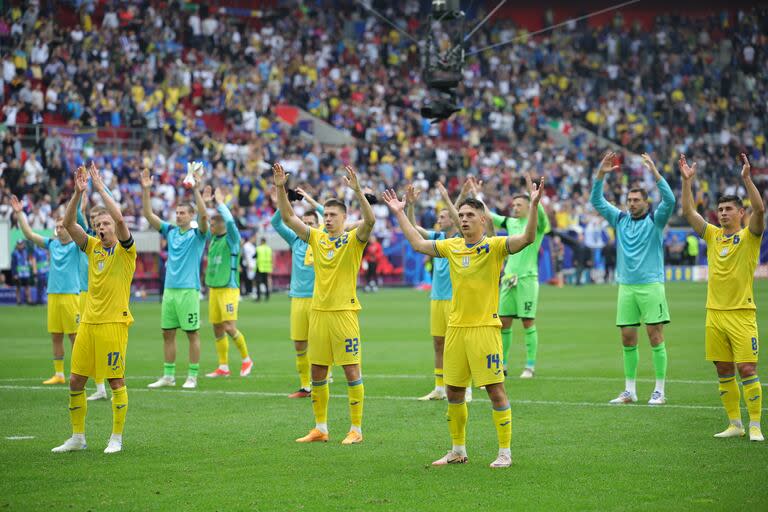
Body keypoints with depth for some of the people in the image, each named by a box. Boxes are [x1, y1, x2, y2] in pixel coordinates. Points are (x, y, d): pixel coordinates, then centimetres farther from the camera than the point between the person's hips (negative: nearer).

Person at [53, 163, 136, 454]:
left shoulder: (125, 250, -3)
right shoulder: (92, 247, 12)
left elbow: (119, 218, -20)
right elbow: (68, 224, 3)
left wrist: (100, 188, -16)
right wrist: (78, 193, -9)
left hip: (114, 323, -6)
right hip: (88, 322, 6)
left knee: (116, 381, -2)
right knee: (76, 380, 5)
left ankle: (117, 438, 8)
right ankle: (77, 437, 15)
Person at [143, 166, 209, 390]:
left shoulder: (197, 234, -2)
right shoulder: (170, 231, 12)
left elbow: (204, 215, -21)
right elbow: (149, 215, 8)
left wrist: (196, 190, -26)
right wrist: (146, 190, -3)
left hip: (189, 289, -5)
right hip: (169, 288, 6)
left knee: (192, 333, -1)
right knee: (168, 333, 7)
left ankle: (192, 376, 4)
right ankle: (168, 375, 14)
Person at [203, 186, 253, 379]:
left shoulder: (232, 239, -7)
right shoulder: (213, 239, 12)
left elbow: (230, 221, -23)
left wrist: (220, 203, -12)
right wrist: (204, 203, 9)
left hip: (228, 289, -7)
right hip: (213, 289, 7)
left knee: (229, 327, -13)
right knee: (217, 328, 5)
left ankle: (246, 359, 3)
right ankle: (223, 367, 10)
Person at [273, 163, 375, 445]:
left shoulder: (353, 239, -3)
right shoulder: (317, 238, 10)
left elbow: (370, 221, -22)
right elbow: (288, 217, 6)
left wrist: (357, 190, -32)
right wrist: (280, 188, -6)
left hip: (344, 312, -5)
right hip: (318, 312, 5)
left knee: (351, 371, -3)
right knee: (317, 372, 8)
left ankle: (356, 429, 2)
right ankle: (320, 428, 17)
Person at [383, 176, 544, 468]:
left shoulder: (494, 246, -7)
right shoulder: (452, 247, 10)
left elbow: (527, 238, -21)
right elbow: (417, 244, 21)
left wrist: (534, 205, -34)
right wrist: (399, 213, 23)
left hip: (484, 327, -6)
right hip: (455, 329, 6)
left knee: (495, 390, -4)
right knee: (453, 392, 10)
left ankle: (505, 452, 3)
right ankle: (458, 451, 23)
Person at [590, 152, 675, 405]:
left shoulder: (655, 220, 0)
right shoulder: (620, 219, 11)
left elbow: (669, 199, -16)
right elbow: (597, 201, 9)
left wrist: (654, 171, -22)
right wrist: (601, 174, -3)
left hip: (650, 286, -4)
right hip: (626, 287, 4)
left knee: (655, 336, -5)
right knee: (628, 339, 5)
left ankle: (659, 391, -2)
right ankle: (630, 391, 11)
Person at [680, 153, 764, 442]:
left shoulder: (749, 235, -1)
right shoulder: (713, 235, 12)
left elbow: (759, 209, -18)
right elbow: (688, 212, 7)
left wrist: (747, 178, -23)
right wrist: (687, 181, -1)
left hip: (741, 312, -5)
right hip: (715, 312, 5)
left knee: (747, 369, -9)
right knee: (723, 371, 7)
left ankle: (755, 426, -5)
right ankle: (734, 424, 14)